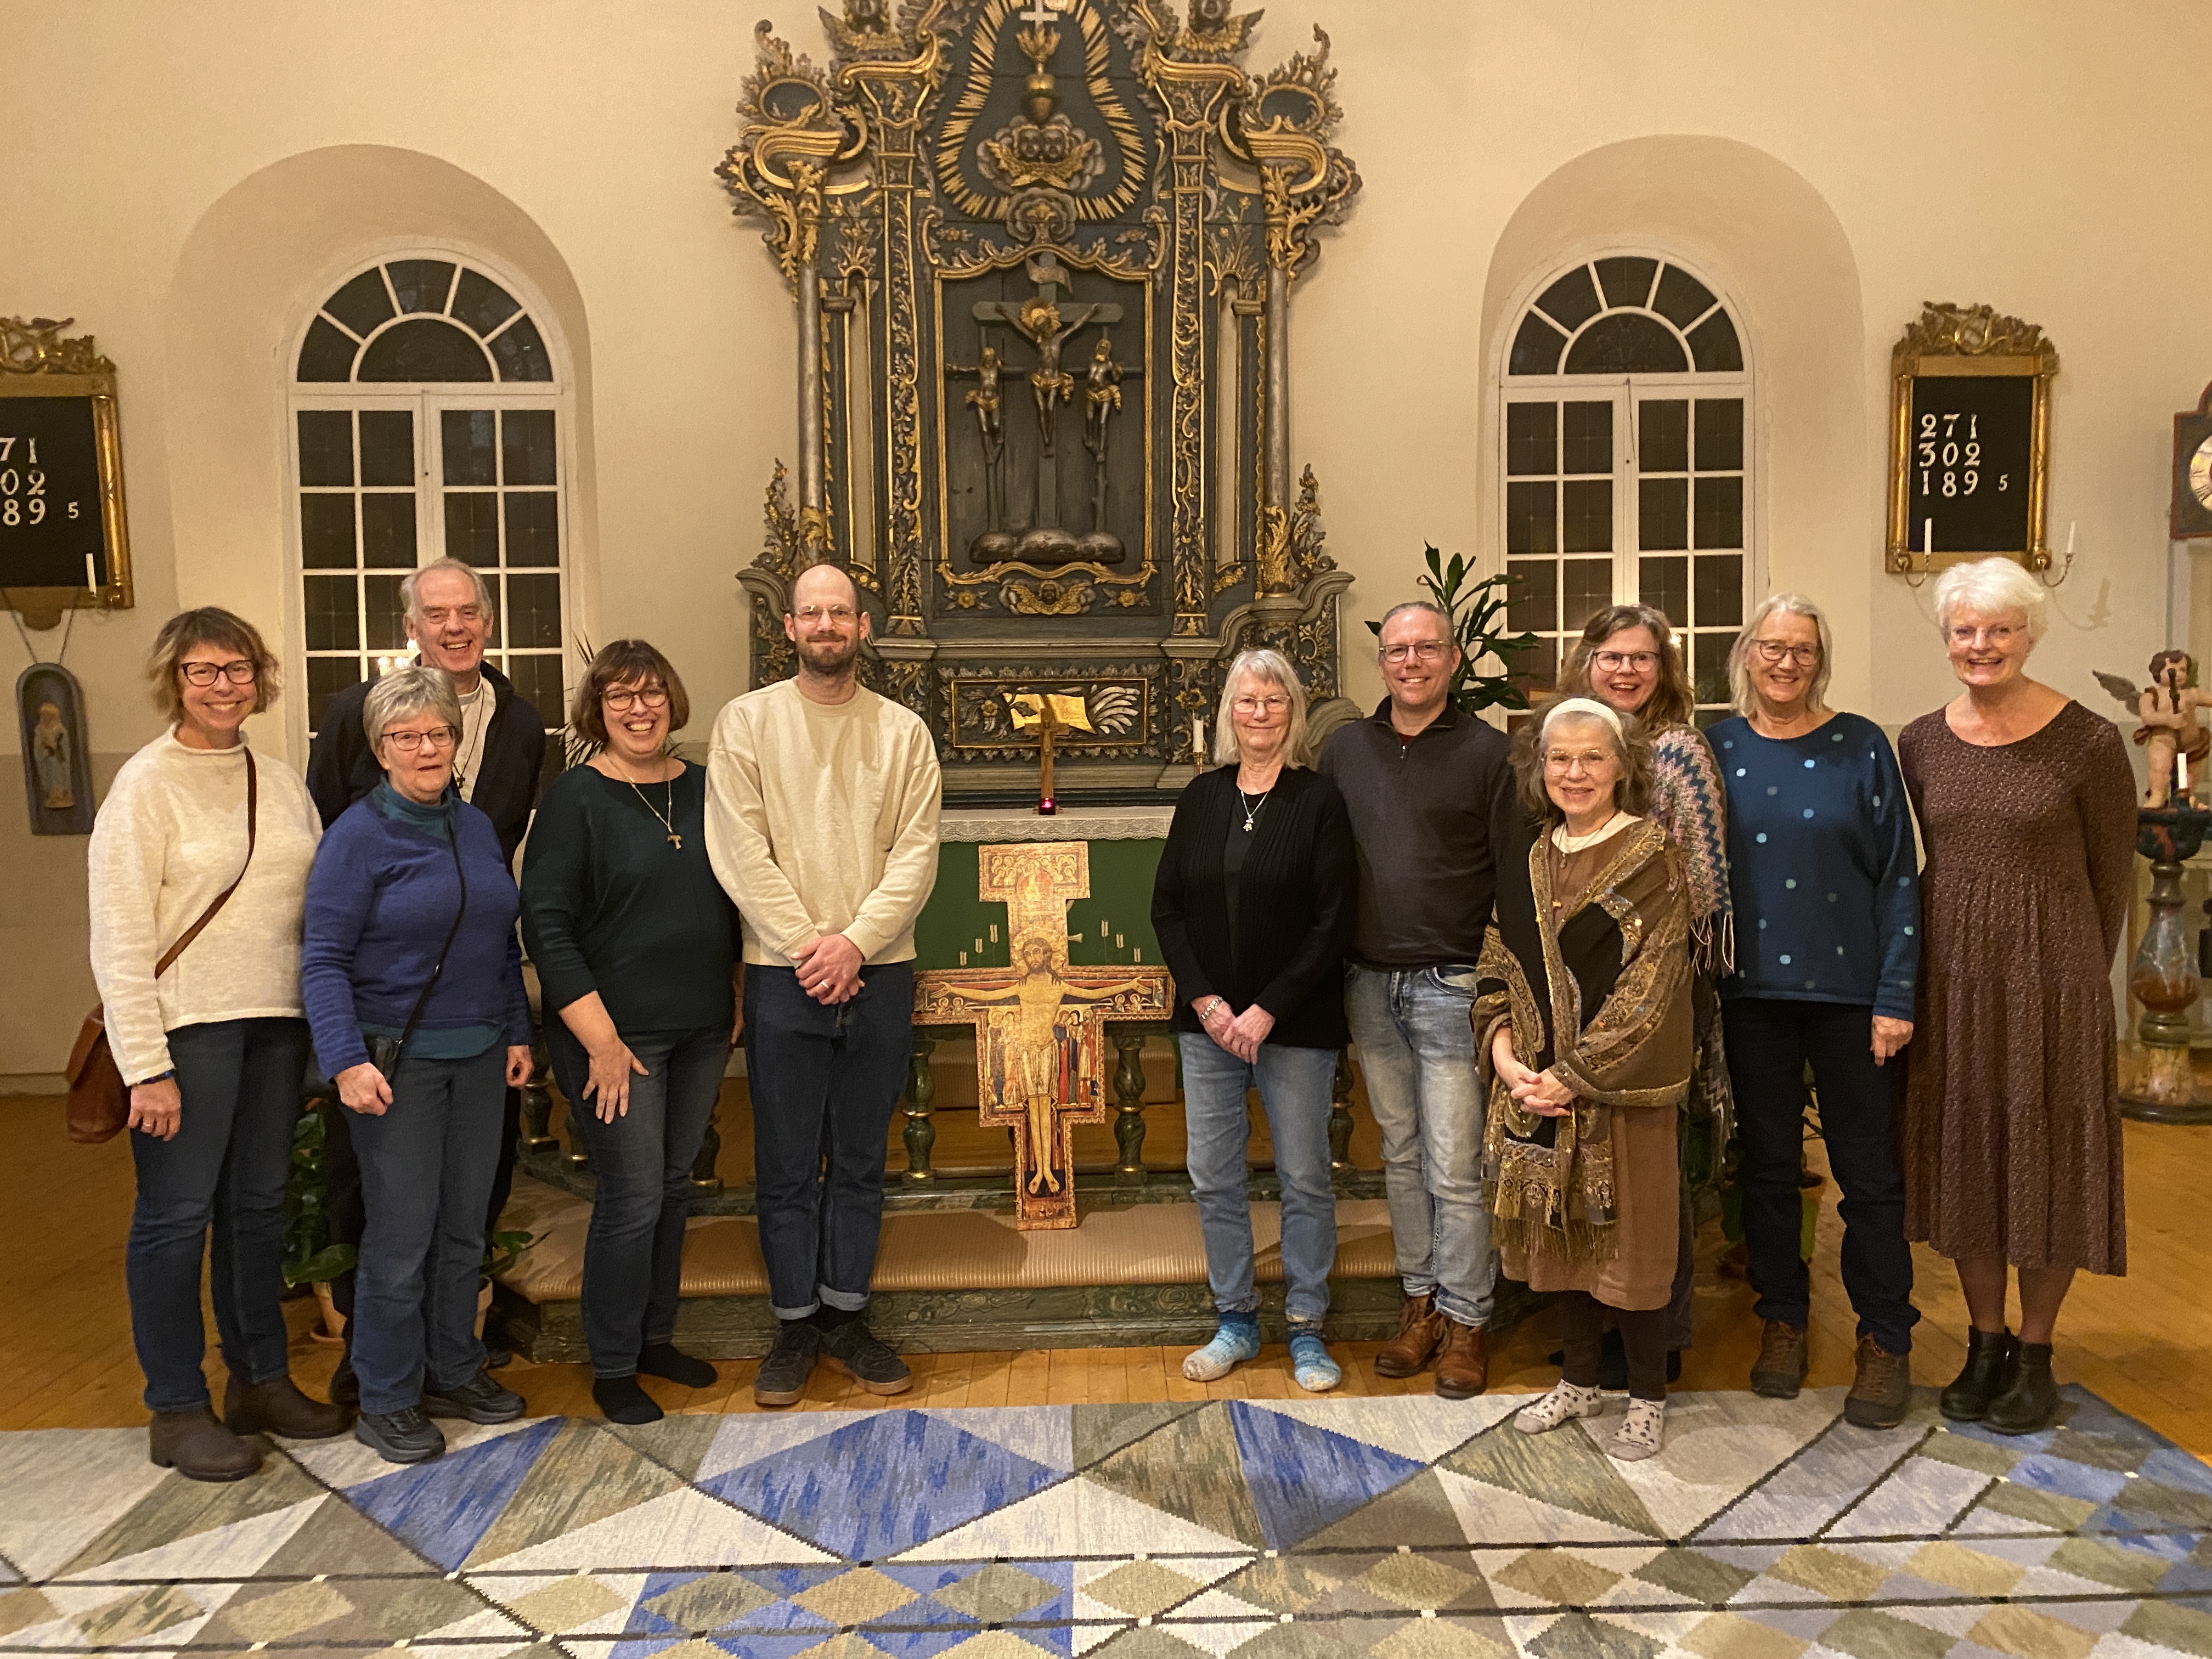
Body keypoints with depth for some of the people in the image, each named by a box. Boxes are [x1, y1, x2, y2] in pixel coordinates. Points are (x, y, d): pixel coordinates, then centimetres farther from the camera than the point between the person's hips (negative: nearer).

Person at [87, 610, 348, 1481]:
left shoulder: (280, 784, 9)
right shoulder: (146, 784, -7)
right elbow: (118, 940, -11)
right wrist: (146, 1066, -15)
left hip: (274, 1021, 6)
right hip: (186, 1026, -5)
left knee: (260, 1204, 15)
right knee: (176, 1214, 3)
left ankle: (261, 1380, 29)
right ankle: (177, 1411, 18)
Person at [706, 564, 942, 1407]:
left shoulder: (903, 731, 5)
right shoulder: (747, 721, 1)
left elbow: (916, 853, -2)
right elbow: (740, 851, -6)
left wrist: (855, 941, -14)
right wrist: (806, 946, -13)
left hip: (878, 974, 2)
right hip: (783, 977, -2)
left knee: (860, 1163, 12)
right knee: (787, 1167, 7)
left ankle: (846, 1316, 26)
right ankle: (795, 1324, 22)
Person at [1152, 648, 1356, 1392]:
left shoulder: (1320, 800, -5)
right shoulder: (1202, 797, 6)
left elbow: (1333, 921, -9)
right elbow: (1166, 907, 5)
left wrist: (1268, 1011, -14)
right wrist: (1204, 1001, -7)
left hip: (1296, 1024, -3)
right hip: (1208, 1022, 4)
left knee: (1305, 1179, 6)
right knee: (1214, 1178, 9)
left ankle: (1306, 1329, 22)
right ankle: (1236, 1322, 25)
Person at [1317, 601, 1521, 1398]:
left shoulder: (1487, 751, -3)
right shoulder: (1346, 749, 9)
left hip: (1452, 984, -4)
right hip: (1369, 985, 4)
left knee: (1455, 1167, 0)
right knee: (1401, 1154, 14)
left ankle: (1464, 1320, 14)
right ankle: (1421, 1302, 26)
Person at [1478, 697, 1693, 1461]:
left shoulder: (1651, 859, -8)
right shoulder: (1530, 863, 9)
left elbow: (1649, 985, -14)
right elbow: (1501, 968, 8)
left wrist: (1575, 1074, -16)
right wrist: (1504, 1054, -8)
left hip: (1619, 1084, -5)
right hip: (1535, 1081, 5)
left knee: (1626, 1230, 3)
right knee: (1560, 1228, 14)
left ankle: (1648, 1396, 21)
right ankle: (1579, 1378, 31)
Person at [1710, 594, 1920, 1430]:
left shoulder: (1860, 746, -2)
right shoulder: (1718, 749, 3)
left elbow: (1898, 876, -3)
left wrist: (1895, 996, -8)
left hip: (1847, 987, -2)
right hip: (1751, 987, 2)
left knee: (1867, 1170, 5)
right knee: (1767, 1163, 12)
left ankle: (1886, 1340, 21)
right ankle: (1783, 1319, 28)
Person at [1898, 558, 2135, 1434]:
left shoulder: (2087, 741, -9)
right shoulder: (1921, 743, 3)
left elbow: (2112, 877, -1)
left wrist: (2080, 974, 2)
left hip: (2052, 974, -4)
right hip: (1950, 973, 4)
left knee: (2045, 1155, 6)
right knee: (1963, 1152, 11)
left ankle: (2034, 1353, 24)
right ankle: (1985, 1342, 28)